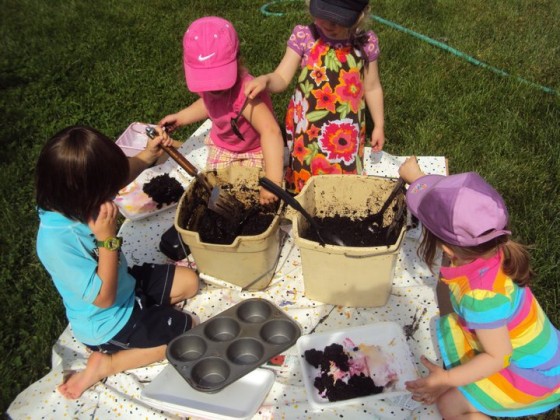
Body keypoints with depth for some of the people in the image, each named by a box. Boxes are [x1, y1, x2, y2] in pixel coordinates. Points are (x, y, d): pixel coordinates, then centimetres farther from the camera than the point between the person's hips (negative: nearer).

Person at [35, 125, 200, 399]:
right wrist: (108, 238, -36)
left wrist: (148, 155, -10)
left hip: (126, 286, 8)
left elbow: (120, 175, 6)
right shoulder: (56, 242, -40)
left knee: (189, 282, 16)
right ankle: (106, 363, 6)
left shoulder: (70, 201, -17)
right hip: (108, 323, -8)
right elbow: (104, 298, -31)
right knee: (189, 329, 5)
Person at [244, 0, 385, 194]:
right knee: (305, 181, 16)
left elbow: (372, 87, 4)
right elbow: (281, 78, -11)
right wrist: (264, 80, -33)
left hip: (346, 132, 1)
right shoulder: (304, 36, -12)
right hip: (308, 128, 0)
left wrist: (379, 125, 10)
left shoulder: (366, 43, -8)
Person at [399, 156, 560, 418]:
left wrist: (447, 380, -28)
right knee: (446, 327, 13)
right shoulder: (485, 242, -20)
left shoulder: (482, 297, -41)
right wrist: (414, 176, 13)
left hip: (530, 370, -8)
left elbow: (498, 357, -27)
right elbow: (452, 210, 0)